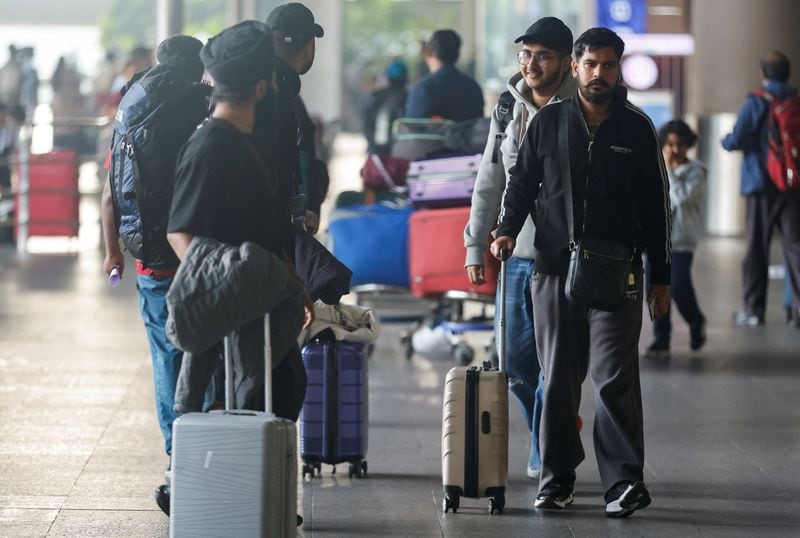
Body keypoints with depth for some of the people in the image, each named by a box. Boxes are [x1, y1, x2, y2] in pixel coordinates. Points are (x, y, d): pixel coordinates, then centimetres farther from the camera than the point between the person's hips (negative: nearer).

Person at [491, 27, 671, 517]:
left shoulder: (637, 129, 5)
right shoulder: (548, 123, 7)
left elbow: (656, 207, 7)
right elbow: (522, 183, 16)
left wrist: (661, 278, 5)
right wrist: (508, 230, -2)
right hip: (554, 269, 2)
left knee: (614, 378, -9)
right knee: (559, 380, 5)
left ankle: (624, 481, -7)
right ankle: (558, 477, 14)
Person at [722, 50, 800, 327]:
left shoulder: (756, 103, -8)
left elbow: (736, 141, -12)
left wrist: (725, 139, 9)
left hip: (762, 187, -3)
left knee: (756, 249, 4)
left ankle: (754, 309, 7)